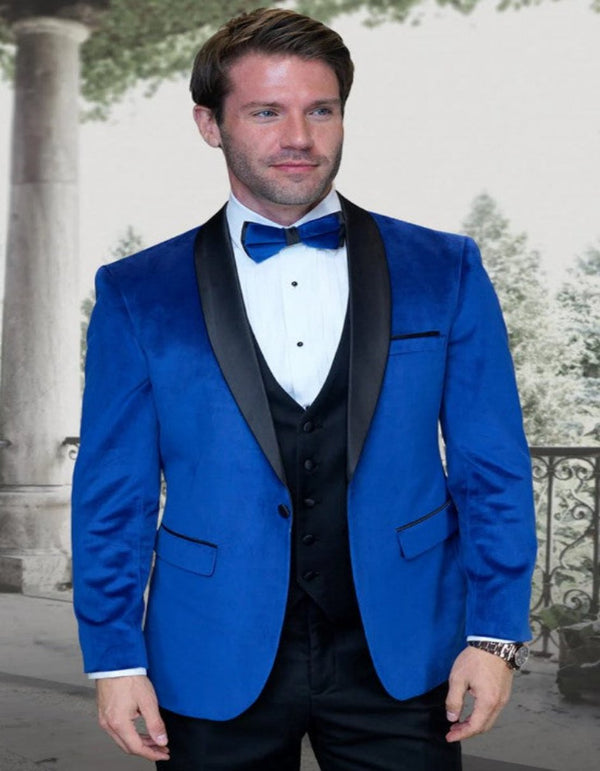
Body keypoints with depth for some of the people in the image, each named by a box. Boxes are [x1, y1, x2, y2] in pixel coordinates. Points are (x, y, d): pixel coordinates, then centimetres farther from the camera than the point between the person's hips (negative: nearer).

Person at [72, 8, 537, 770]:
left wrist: (494, 633, -3)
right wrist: (114, 656, -2)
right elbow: (113, 494, 1)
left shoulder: (444, 271, 1)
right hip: (216, 669, 0)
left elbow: (492, 469, 2)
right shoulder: (138, 295, 0)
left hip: (401, 657, 1)